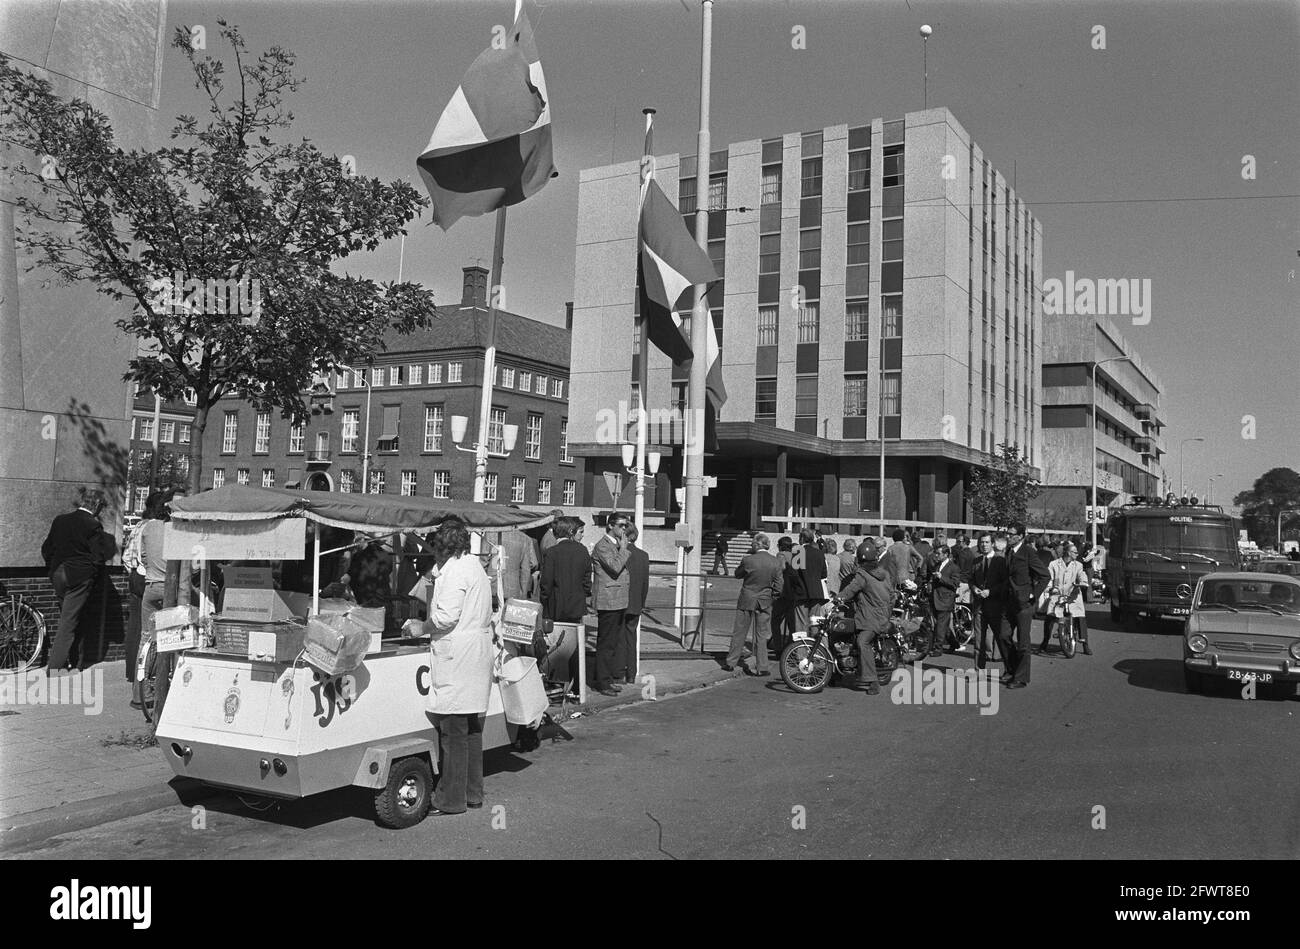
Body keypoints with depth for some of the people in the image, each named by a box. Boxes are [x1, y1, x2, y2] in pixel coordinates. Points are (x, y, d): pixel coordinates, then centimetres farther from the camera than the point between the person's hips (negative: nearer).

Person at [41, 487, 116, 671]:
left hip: (57, 575, 7)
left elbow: (46, 549, 12)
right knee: (68, 623, -1)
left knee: (66, 619, 22)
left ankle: (62, 662, 28)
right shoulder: (93, 526, -15)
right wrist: (109, 540, 0)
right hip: (79, 578, -7)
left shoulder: (59, 520, 5)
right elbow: (102, 555, -17)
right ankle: (55, 667, -2)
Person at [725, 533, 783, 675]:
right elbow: (779, 585, -4)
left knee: (739, 633, 11)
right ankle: (761, 667, 10)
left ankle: (731, 663, 19)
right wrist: (773, 598, 10)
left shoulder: (748, 560, -15)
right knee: (761, 635, 9)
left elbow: (737, 574, 3)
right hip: (765, 602, 1)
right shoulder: (776, 562, -8)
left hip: (746, 600, -1)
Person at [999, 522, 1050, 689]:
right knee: (1005, 636, 6)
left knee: (1022, 641, 0)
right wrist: (1006, 594, 13)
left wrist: (1033, 595, -12)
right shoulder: (1009, 552, 11)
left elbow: (1044, 575, -13)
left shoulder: (1028, 553, -12)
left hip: (1024, 602, -7)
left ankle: (1021, 678, 8)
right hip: (1010, 601, 7)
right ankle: (1010, 670, 23)